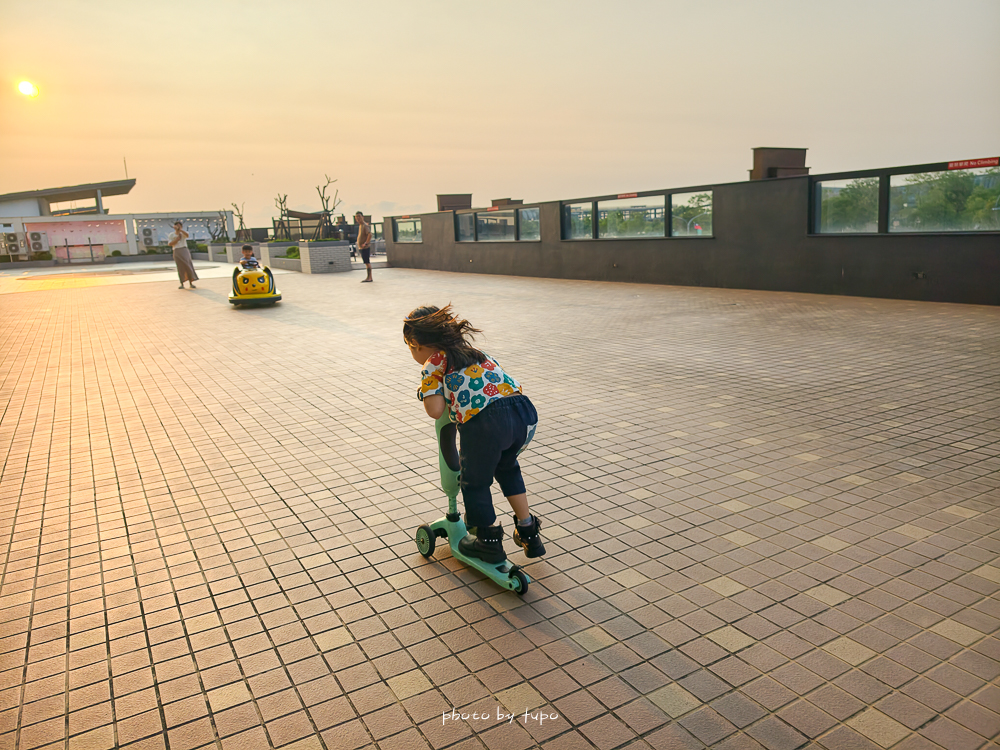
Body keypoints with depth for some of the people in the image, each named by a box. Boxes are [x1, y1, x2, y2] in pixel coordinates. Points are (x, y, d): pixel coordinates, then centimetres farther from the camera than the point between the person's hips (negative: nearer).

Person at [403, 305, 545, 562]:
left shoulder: (433, 363, 12)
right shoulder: (474, 352, 31)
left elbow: (435, 410, 1)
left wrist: (425, 389, 23)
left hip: (485, 421, -7)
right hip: (525, 412, 7)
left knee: (475, 482, 21)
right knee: (507, 467, 35)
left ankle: (490, 543, 36)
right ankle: (528, 533, 41)